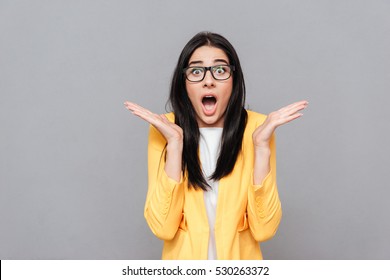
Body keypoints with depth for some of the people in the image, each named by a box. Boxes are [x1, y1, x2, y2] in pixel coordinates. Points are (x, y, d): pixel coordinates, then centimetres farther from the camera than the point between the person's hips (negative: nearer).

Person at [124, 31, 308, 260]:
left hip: (240, 258, 0)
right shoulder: (164, 129, -13)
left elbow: (264, 229, -19)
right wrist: (175, 143, -27)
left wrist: (262, 145, -26)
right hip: (184, 257, 0)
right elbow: (163, 228, -21)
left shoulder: (257, 127, -13)